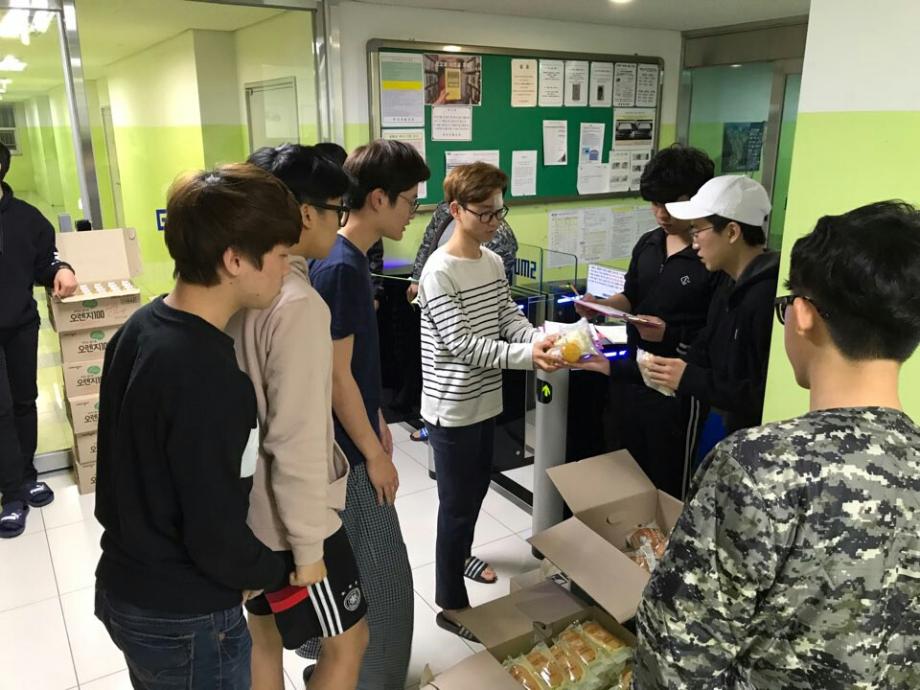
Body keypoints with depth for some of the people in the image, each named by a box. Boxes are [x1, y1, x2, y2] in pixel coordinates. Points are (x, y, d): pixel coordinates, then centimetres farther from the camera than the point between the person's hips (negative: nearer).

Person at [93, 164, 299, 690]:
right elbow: (217, 539, -27)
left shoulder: (140, 329, -4)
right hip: (184, 621, -8)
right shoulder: (210, 378, -31)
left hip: (124, 588, 8)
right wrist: (281, 572, -6)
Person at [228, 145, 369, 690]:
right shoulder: (299, 305, -28)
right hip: (288, 517, -8)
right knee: (348, 642, 13)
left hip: (244, 507, 9)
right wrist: (308, 548, -18)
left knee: (264, 636, 25)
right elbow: (297, 444, -27)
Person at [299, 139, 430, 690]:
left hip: (348, 436, 10)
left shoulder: (347, 258, 6)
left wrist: (378, 422, 19)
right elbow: (337, 376, -23)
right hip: (347, 447, -10)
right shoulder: (341, 268, -25)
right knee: (379, 575, 5)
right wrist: (375, 453, -15)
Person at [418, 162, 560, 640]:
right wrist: (527, 356, -33)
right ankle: (451, 604, 18)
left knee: (477, 488, 24)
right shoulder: (439, 272, -21)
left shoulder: (494, 262, 5)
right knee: (458, 503, 2)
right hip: (452, 407, -8)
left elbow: (510, 318, 4)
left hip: (484, 400, 8)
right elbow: (461, 343, -25)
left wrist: (542, 340, -17)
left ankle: (460, 556, 49)